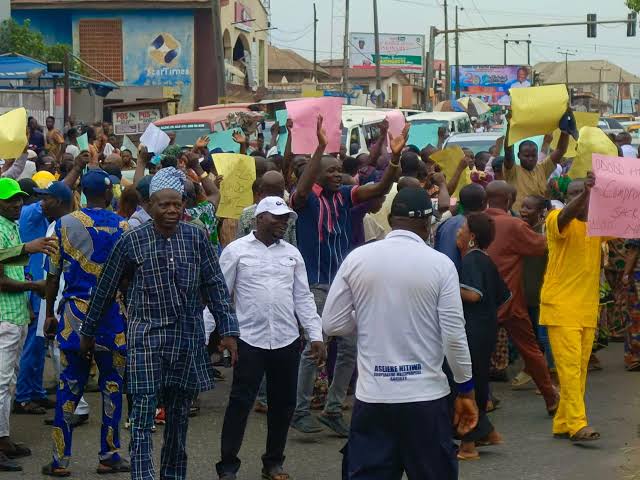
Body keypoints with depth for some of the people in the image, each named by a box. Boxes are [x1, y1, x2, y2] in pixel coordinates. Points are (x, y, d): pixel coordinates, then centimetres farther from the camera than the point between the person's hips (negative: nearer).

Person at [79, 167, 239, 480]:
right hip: (146, 335, -2)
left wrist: (228, 330, -2)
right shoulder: (132, 241, -4)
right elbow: (105, 289, 6)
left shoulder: (197, 238, 1)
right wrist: (88, 332, 11)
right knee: (143, 410, -10)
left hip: (187, 336, 3)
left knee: (179, 412, 11)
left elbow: (215, 286, 4)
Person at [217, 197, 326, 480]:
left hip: (287, 340, 4)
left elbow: (303, 298, 10)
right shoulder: (236, 250, -2)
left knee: (283, 403, 10)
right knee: (240, 403, -3)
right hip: (249, 340, -4)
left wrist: (316, 336, 3)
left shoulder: (292, 253, 10)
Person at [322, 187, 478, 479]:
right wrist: (466, 390, 3)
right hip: (425, 395, -1)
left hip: (371, 395, 2)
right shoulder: (440, 264, -6)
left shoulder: (357, 259, -1)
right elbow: (454, 335, -8)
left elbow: (332, 324, 2)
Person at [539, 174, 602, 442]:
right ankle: (577, 425, -13)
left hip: (588, 309, 6)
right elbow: (566, 216, -30)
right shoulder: (557, 219, -7)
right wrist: (585, 192, -47)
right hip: (561, 307, -6)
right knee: (569, 366, -11)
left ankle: (562, 424, 14)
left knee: (580, 369, 7)